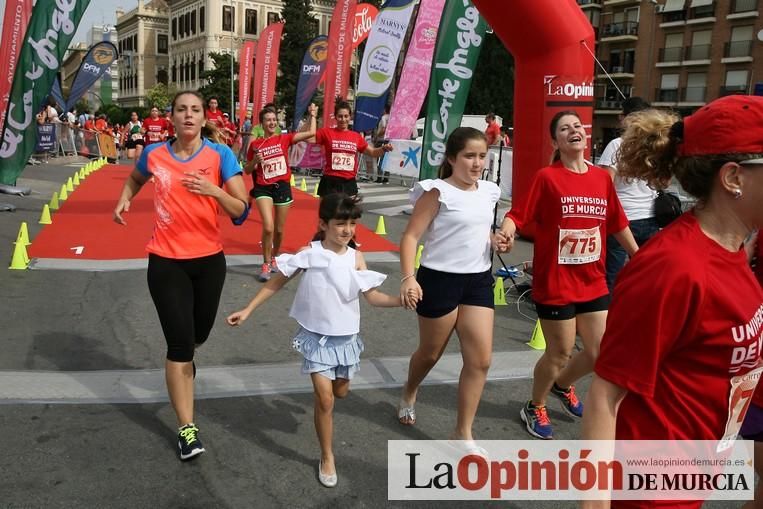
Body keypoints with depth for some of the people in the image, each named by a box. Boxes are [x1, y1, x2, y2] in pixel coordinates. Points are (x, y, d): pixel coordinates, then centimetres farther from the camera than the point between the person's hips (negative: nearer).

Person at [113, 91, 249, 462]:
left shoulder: (220, 155, -8)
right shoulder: (154, 154, -2)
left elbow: (241, 211, -13)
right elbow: (134, 180, 22)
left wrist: (213, 190, -31)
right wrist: (123, 200, 3)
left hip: (209, 259, 1)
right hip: (166, 261, -1)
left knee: (199, 333, 19)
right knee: (179, 342, -5)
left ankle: (184, 360, 58)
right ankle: (187, 428, 5)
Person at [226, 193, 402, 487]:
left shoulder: (355, 257, -7)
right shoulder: (309, 253, -13)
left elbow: (374, 297, -10)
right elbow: (277, 283, -5)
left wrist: (401, 300, -28)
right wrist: (247, 310, -6)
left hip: (346, 337, 3)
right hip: (317, 337, -3)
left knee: (341, 392, 20)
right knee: (325, 399, -6)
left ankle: (325, 379, 58)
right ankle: (327, 457, 14)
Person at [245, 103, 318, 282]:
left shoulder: (284, 139, 2)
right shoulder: (255, 144, 0)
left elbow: (311, 133, -3)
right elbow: (247, 171, 7)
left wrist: (312, 115, 4)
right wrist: (255, 160, -11)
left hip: (283, 187, 2)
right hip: (263, 188, -2)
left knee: (279, 230, 11)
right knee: (268, 227, -18)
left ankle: (274, 258, 36)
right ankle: (266, 264, 0)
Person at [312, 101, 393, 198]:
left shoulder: (357, 136, 8)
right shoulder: (327, 132, 0)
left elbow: (372, 152, 16)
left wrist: (384, 148, -4)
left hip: (349, 183, 3)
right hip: (330, 182, -3)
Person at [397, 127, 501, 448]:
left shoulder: (489, 192, 6)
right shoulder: (438, 192, -13)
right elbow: (411, 235, -17)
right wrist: (408, 278, -29)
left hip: (478, 280, 6)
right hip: (440, 279, -5)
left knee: (480, 360, 0)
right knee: (430, 353, 13)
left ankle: (463, 433, 14)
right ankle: (409, 394, 46)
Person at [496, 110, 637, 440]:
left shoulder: (602, 178, 4)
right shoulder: (547, 177, -11)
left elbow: (617, 224, 13)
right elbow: (519, 215, -16)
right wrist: (507, 234, -37)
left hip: (594, 283, 6)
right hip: (555, 283, -6)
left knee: (601, 353, 12)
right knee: (559, 353, 6)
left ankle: (562, 385, 44)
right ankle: (535, 408, 33)